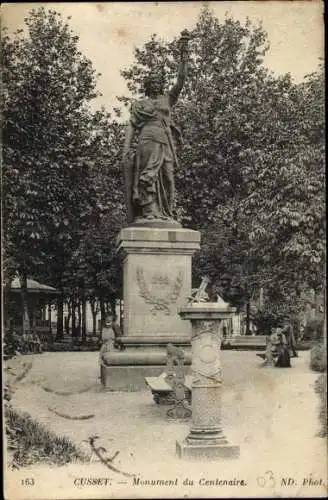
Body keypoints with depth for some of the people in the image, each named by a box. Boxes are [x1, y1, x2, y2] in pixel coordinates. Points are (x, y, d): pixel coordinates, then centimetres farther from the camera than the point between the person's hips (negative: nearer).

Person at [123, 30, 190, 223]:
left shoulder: (168, 100, 22)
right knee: (148, 175, -18)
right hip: (148, 141, -3)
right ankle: (149, 212, -25)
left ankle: (166, 216, -6)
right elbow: (131, 127, 10)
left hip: (166, 144, 3)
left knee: (166, 180, -4)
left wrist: (184, 51, 6)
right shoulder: (139, 104, 18)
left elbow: (181, 79, 13)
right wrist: (126, 148, -5)